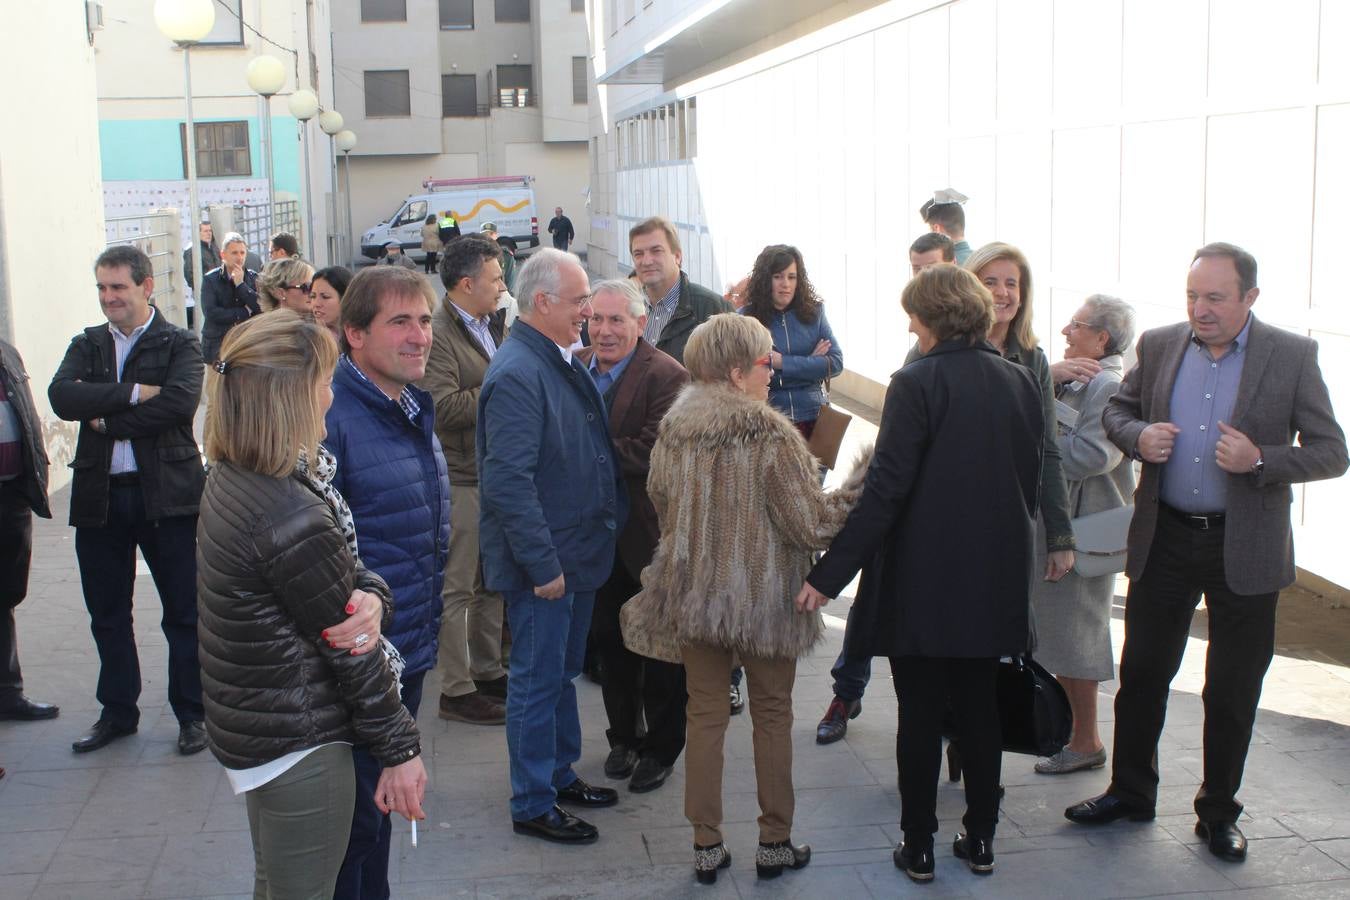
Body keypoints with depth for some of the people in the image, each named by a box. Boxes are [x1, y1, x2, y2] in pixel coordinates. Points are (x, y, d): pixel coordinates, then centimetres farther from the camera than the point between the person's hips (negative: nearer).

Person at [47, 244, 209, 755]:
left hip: (166, 494, -4)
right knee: (107, 616, 14)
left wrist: (106, 420, -13)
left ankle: (192, 714, 18)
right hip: (99, 497, 4)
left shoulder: (179, 344, -1)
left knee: (183, 614, 5)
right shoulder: (87, 345, 10)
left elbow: (180, 402, -19)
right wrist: (134, 393, -17)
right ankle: (117, 713, 29)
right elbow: (61, 397, -8)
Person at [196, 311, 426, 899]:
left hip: (250, 720, 9)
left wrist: (370, 592, -19)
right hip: (298, 742, -9)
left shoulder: (231, 476, 0)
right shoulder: (290, 516, -29)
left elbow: (336, 561, 4)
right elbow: (351, 651, -20)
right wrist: (402, 749, -10)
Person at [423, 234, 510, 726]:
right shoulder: (436, 334, -16)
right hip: (460, 479, -9)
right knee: (456, 588, 1)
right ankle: (456, 690, 10)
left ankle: (487, 671, 32)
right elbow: (445, 408, -26)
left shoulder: (495, 326, 12)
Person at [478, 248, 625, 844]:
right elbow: (508, 481, -27)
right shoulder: (517, 374, -22)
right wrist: (542, 565, -24)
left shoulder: (562, 360, 8)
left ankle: (560, 774, 37)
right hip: (544, 563, -9)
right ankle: (532, 806, 18)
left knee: (563, 671, 21)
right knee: (538, 679, 4)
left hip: (577, 553, 9)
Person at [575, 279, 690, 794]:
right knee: (609, 640, 18)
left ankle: (662, 747, 26)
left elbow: (651, 452, -26)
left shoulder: (667, 377, -17)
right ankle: (624, 736, 35)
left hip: (649, 534, -6)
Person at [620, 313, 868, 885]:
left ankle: (706, 845, 17)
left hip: (692, 595, 4)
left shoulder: (672, 432, -2)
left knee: (705, 713, 13)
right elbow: (813, 526, -17)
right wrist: (862, 485, -6)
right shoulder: (771, 436, -17)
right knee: (772, 714, 13)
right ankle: (775, 843, 21)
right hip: (764, 600, -4)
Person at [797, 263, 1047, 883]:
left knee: (920, 715, 6)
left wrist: (829, 573, -17)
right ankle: (980, 840, 25)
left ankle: (919, 847, 16)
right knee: (980, 708, 16)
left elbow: (884, 491, -20)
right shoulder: (1021, 382, 2)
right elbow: (1031, 480, 9)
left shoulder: (916, 383, -16)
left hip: (924, 579, -5)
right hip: (995, 577, 5)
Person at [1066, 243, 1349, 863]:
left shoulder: (1292, 357, -7)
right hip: (1164, 539, 3)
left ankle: (1218, 813, 26)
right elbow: (1117, 410, 14)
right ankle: (1130, 791, 30)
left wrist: (1260, 460, -24)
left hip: (1245, 549, -2)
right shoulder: (1158, 345, 1)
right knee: (1141, 672, 12)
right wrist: (1138, 436, -9)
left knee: (1232, 691, 9)